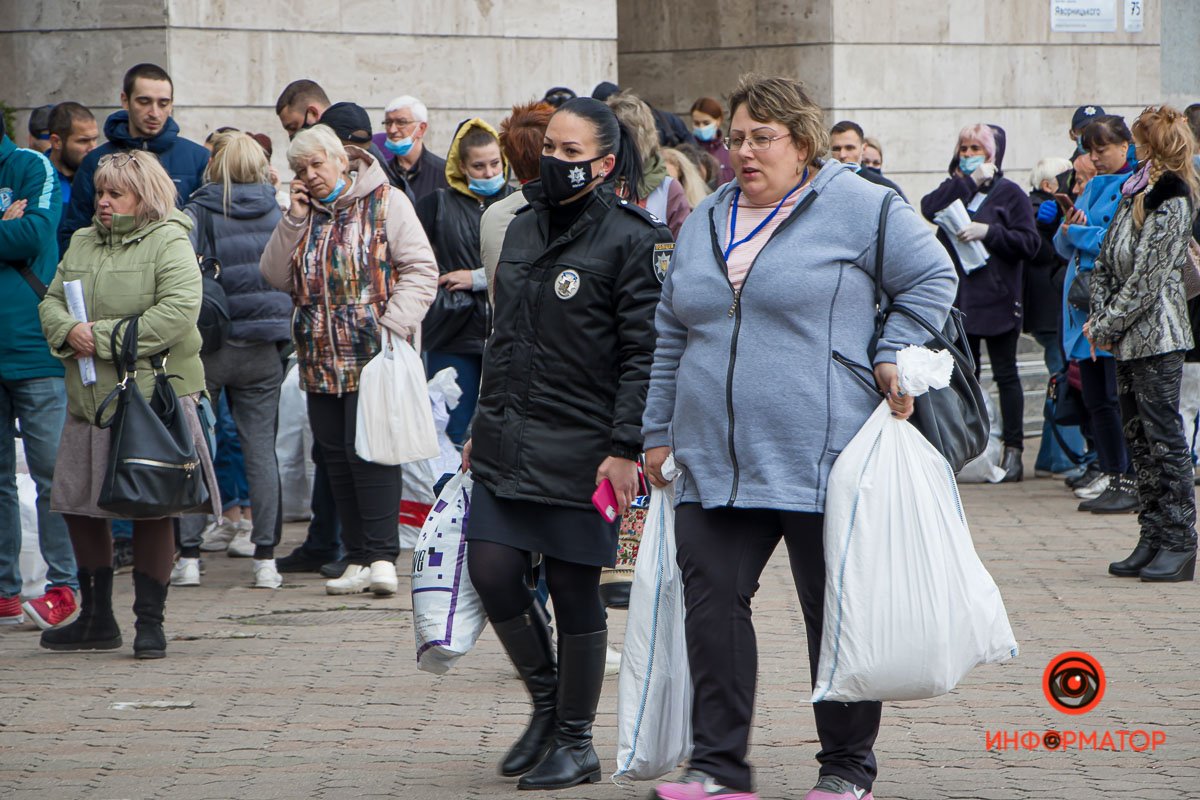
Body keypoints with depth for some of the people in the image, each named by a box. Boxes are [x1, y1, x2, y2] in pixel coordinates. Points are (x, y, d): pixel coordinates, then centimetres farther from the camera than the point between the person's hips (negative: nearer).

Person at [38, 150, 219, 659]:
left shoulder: (169, 243, -6)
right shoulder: (82, 245, 15)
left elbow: (179, 312, -18)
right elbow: (51, 302, 14)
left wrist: (104, 337, -17)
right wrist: (69, 330, -10)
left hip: (154, 395, -7)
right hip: (89, 401, 7)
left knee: (152, 511, -3)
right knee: (79, 506, 9)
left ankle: (150, 622, 7)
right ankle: (97, 620, 22)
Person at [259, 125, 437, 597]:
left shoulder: (385, 203, -1)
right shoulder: (305, 213, 15)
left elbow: (421, 270, -6)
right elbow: (276, 277, 8)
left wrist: (393, 324, -16)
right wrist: (294, 222, -3)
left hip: (373, 357, -6)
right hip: (321, 360, 6)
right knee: (337, 458, 6)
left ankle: (381, 556, -13)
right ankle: (359, 560, 11)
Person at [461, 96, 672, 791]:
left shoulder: (634, 239, -8)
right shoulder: (525, 228, 13)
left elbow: (646, 354, -11)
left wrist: (627, 448, -17)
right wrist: (483, 427, 21)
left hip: (581, 449, -6)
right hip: (508, 446, 6)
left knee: (576, 592, 0)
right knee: (491, 571, -3)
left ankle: (576, 743, 13)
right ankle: (546, 700, 20)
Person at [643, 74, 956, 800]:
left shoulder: (857, 207, -2)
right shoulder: (705, 223, 16)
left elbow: (933, 277, 2)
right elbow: (670, 338, 22)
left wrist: (895, 358, -7)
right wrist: (659, 430, 20)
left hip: (821, 460, -5)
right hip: (714, 464, 5)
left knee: (836, 614, 3)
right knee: (712, 602, -4)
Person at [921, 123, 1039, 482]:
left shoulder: (1009, 193, 2)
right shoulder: (955, 189, 14)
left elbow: (1029, 242, -7)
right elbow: (930, 208, -9)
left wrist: (988, 231, -16)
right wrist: (970, 181, -10)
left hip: (996, 299, -4)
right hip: (958, 296, 4)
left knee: (1006, 375, 0)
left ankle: (1013, 452, 2)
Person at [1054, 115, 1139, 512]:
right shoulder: (1093, 187, 19)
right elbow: (1063, 246, 20)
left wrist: (1076, 232, -6)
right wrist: (1067, 230, -3)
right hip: (1084, 300, 8)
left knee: (1119, 395, -9)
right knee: (1095, 398, 11)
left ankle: (1132, 482, -6)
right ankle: (1109, 470, 19)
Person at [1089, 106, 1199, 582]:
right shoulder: (1133, 194, 12)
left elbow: (1147, 280, -16)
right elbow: (1106, 261, 14)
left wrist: (1106, 326, -11)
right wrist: (1098, 317, 2)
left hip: (1156, 336, -9)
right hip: (1127, 337, 9)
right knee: (1138, 436, 9)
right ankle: (1153, 540, 14)